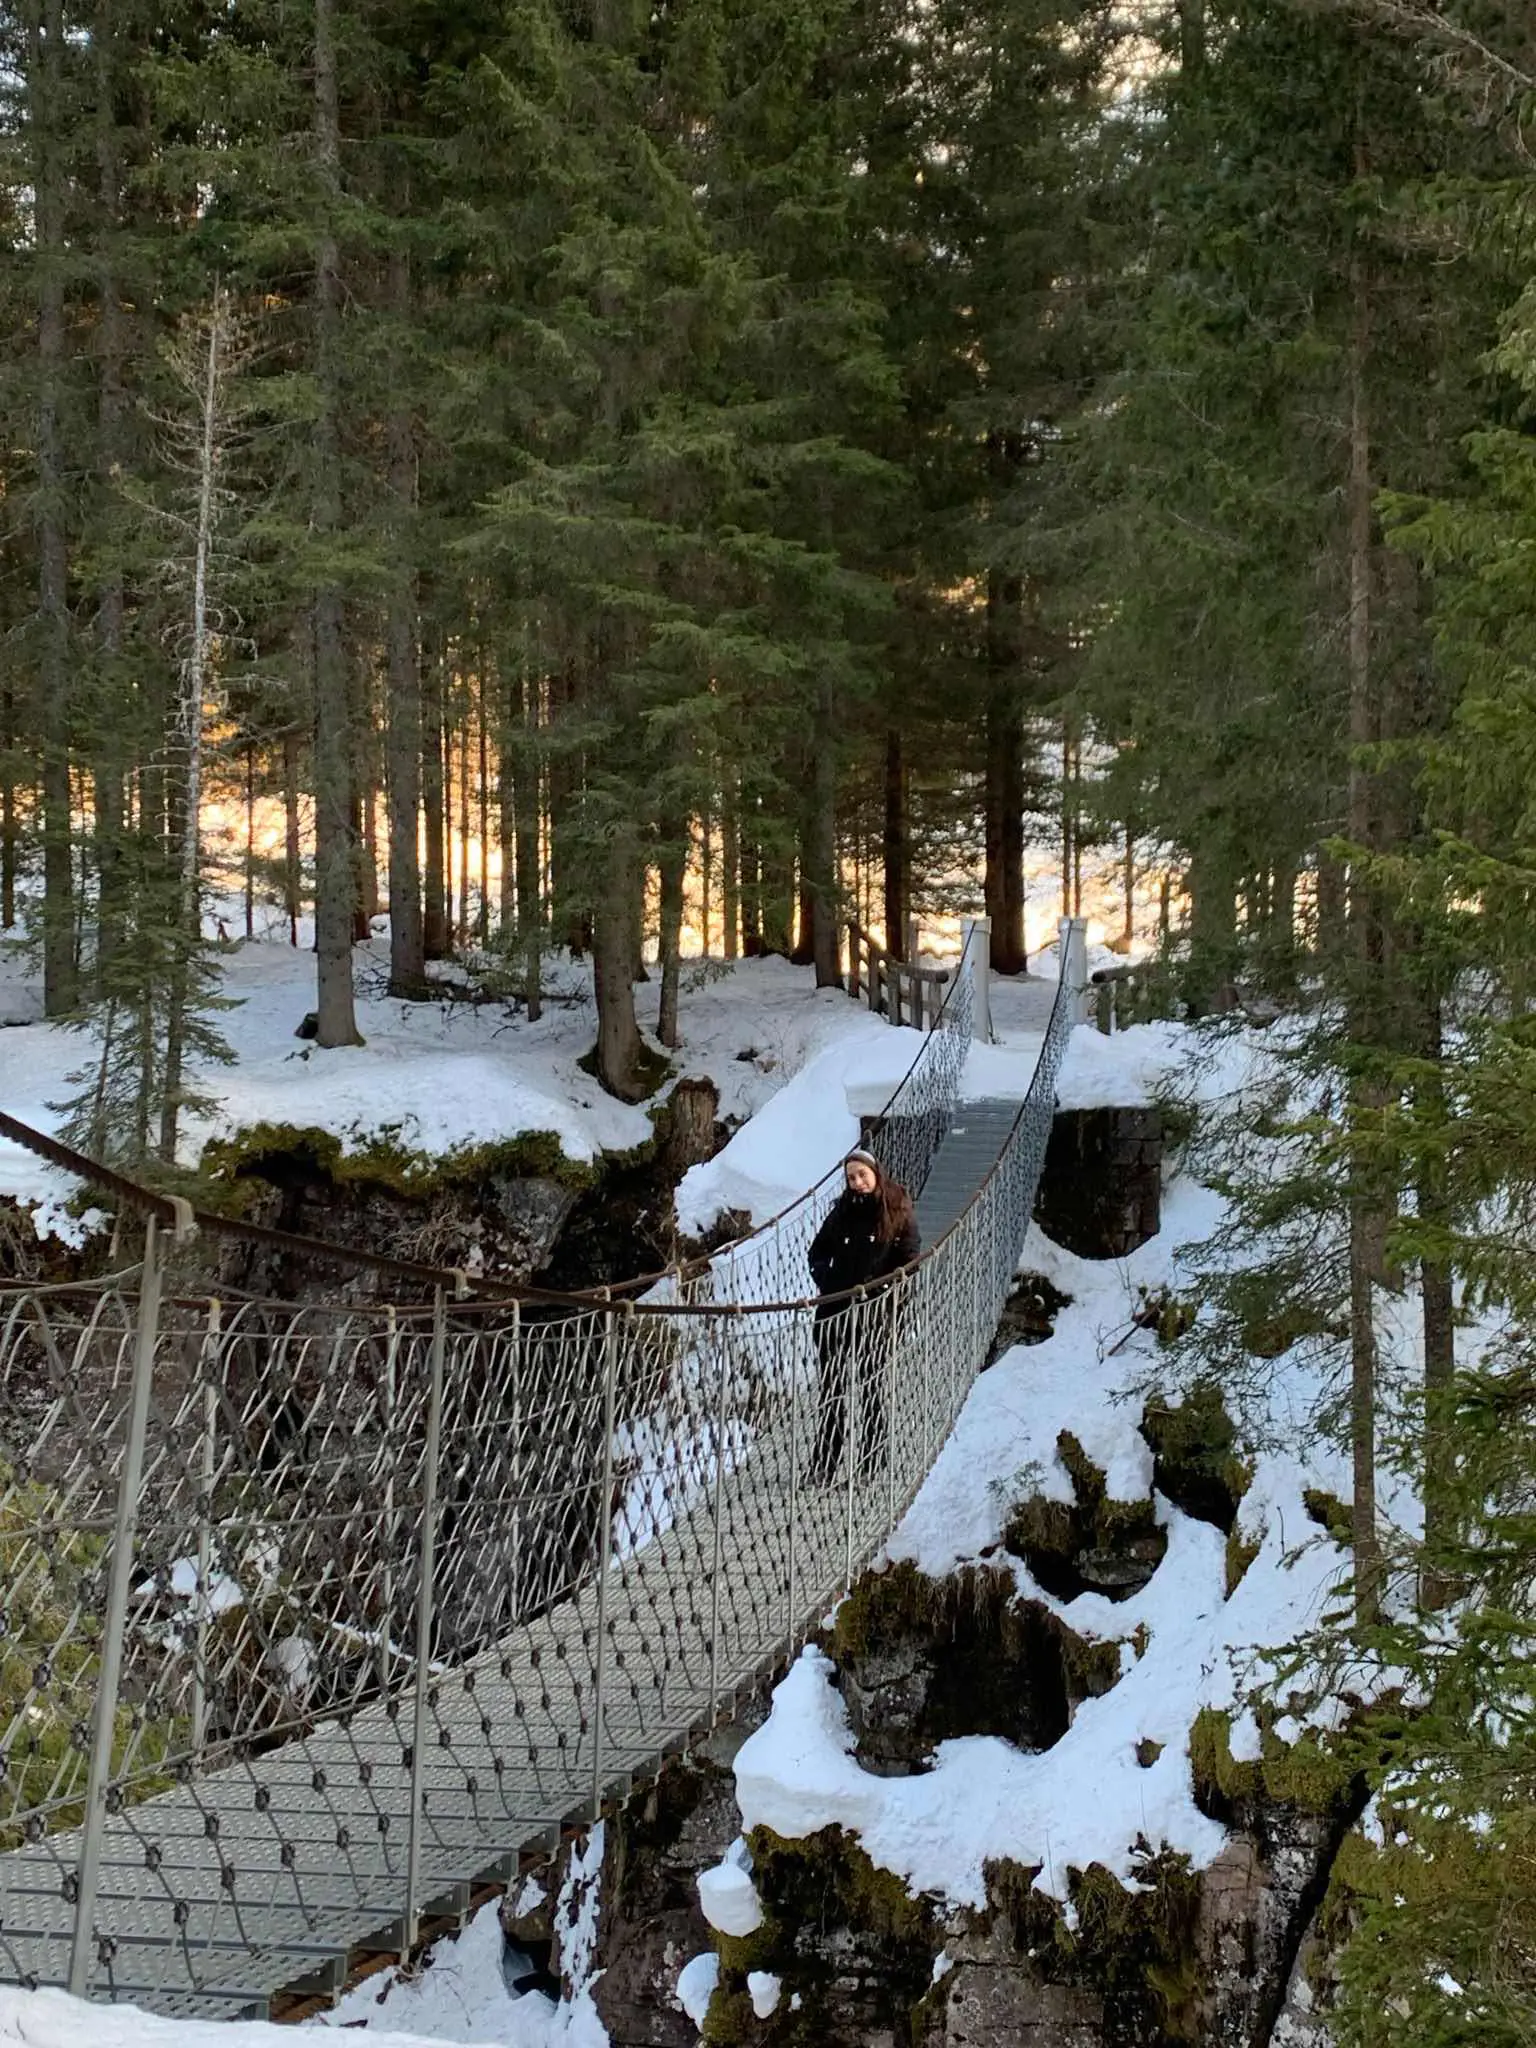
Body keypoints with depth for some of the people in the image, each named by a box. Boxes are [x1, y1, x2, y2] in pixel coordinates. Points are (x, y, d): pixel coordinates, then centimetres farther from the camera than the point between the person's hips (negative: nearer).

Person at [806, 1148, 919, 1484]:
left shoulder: (898, 1212, -1)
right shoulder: (842, 1212, 9)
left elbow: (908, 1262, -3)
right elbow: (818, 1251, 18)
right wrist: (824, 1277, 0)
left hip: (874, 1314, -3)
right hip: (835, 1310, 3)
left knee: (871, 1384, 6)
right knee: (832, 1387, 1)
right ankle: (823, 1465, 2)